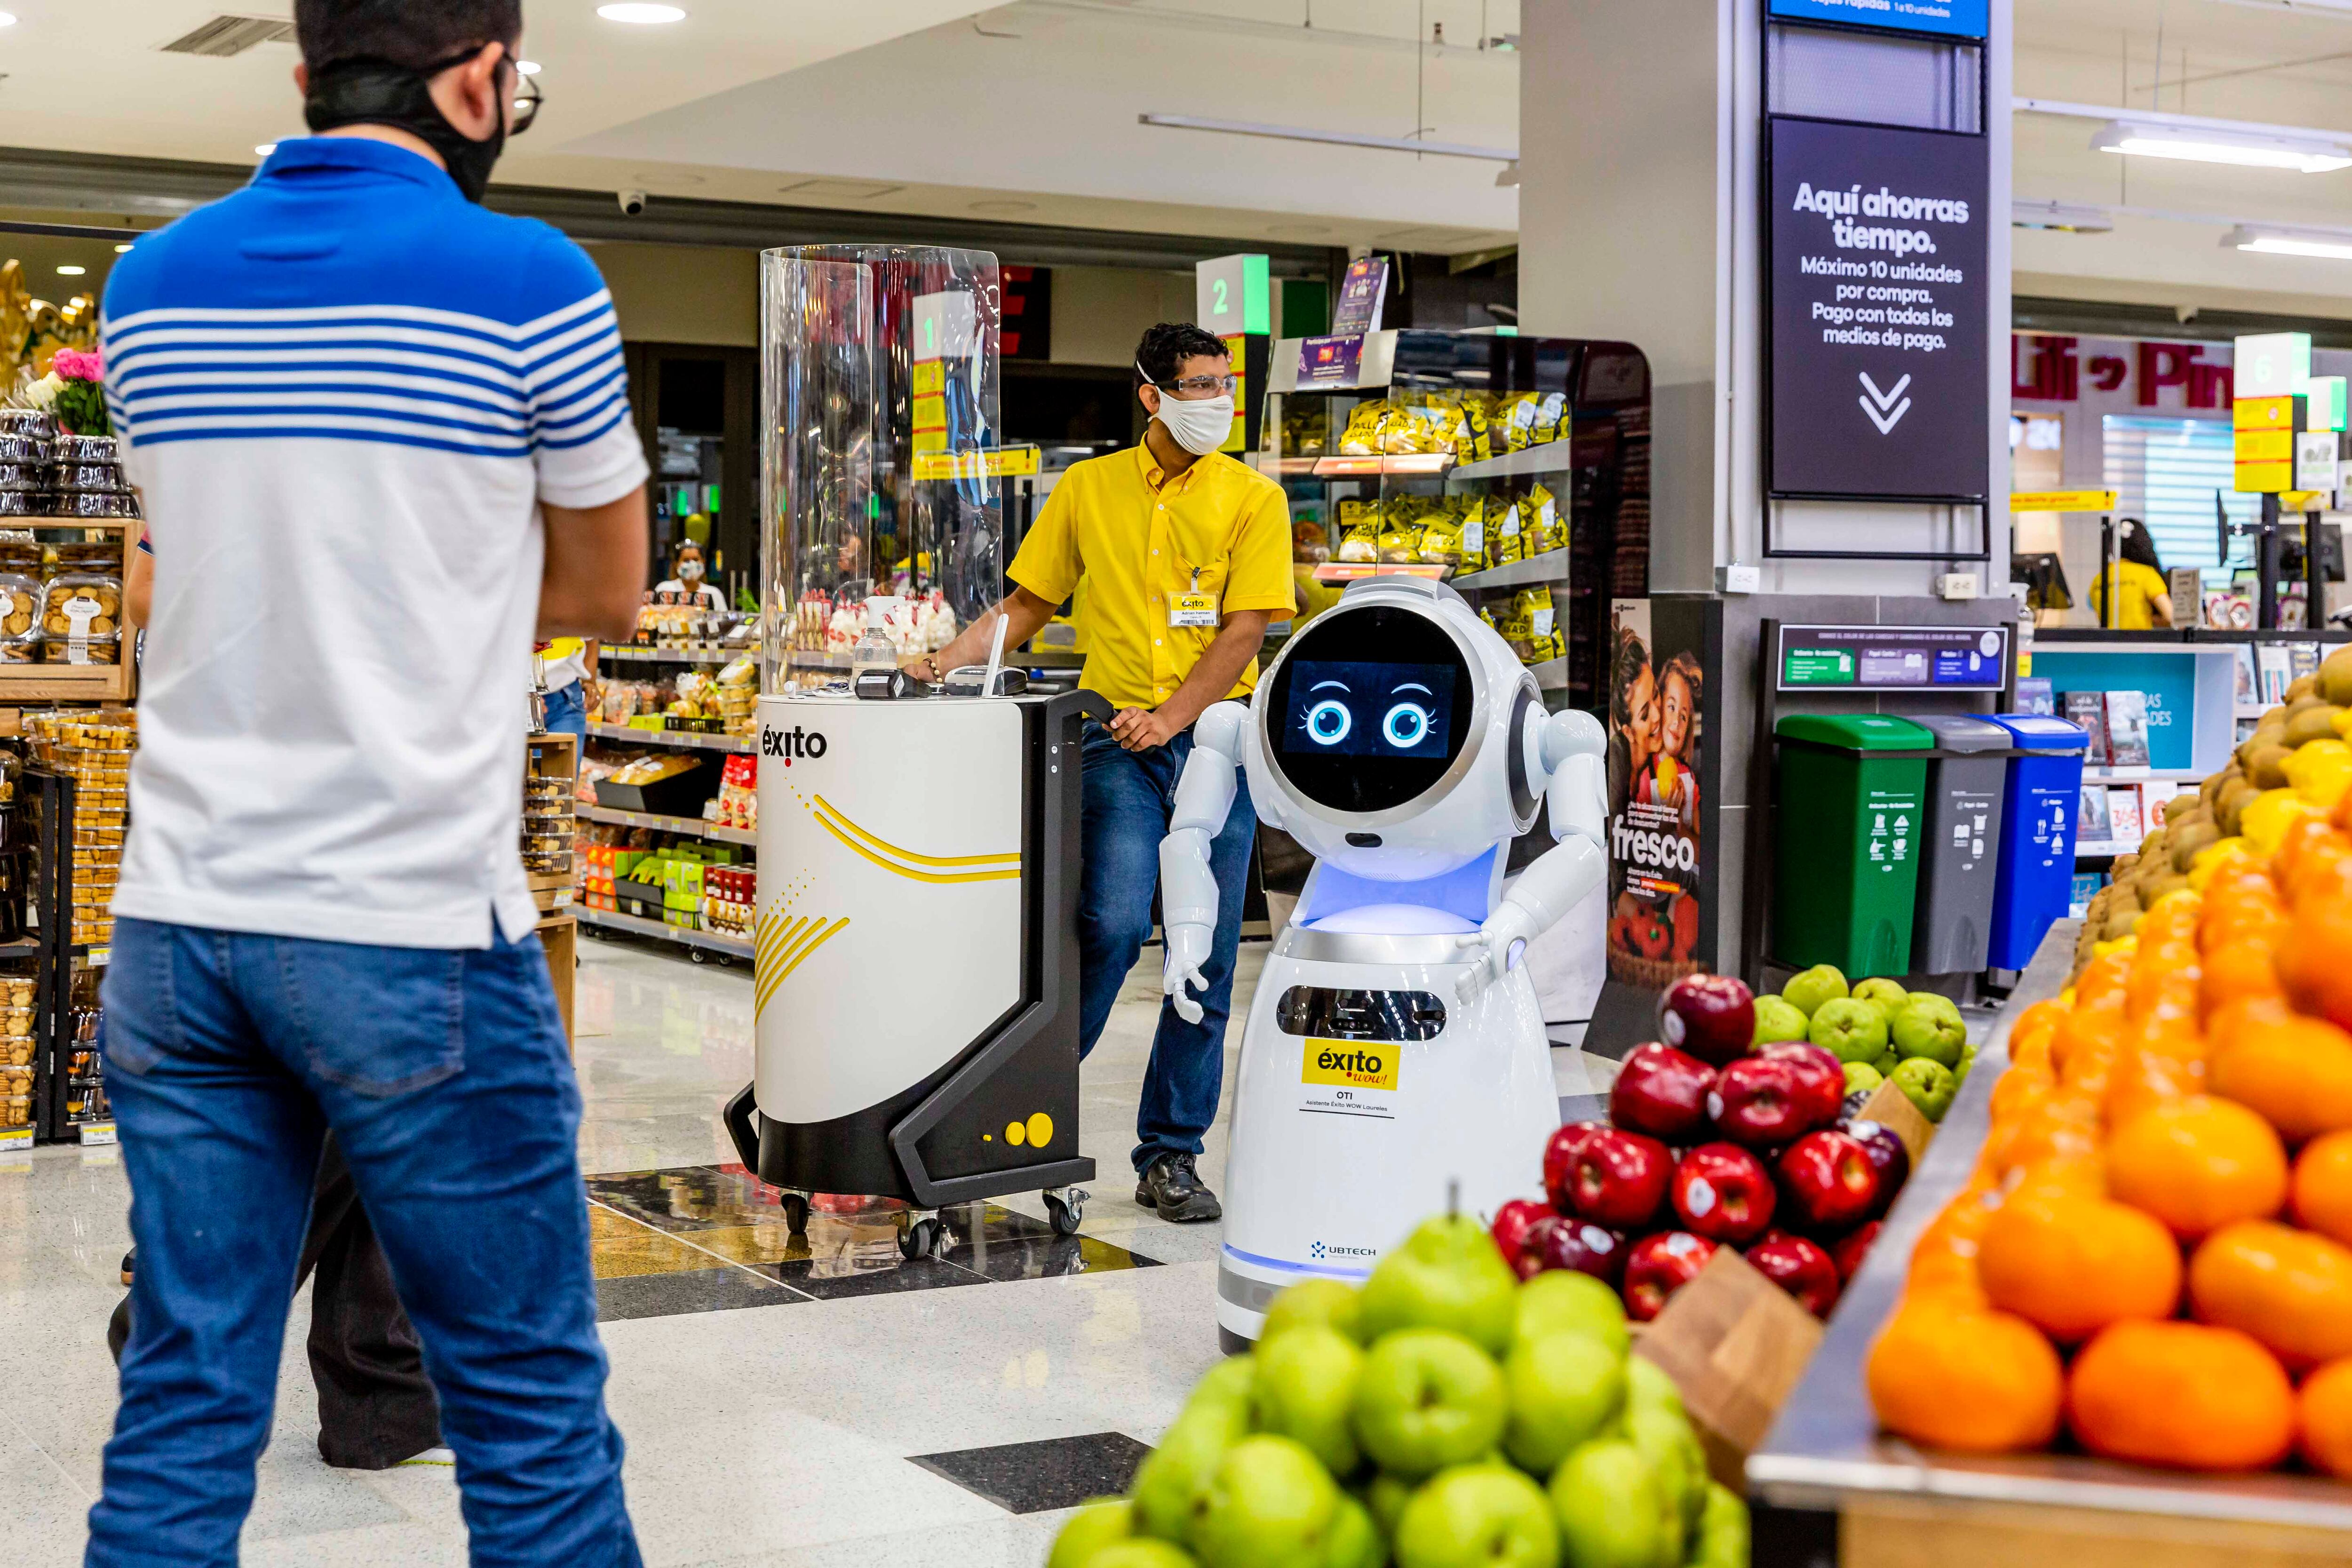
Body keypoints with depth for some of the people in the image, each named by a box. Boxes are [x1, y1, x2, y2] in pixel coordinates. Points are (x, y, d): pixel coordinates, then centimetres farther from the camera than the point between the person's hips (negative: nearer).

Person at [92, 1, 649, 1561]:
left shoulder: (149, 282, 8)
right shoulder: (525, 281, -7)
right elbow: (612, 593, 6)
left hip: (181, 921, 5)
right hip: (416, 929, -5)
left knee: (183, 1415, 10)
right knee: (531, 1409, 5)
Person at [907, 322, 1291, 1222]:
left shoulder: (1252, 499, 4)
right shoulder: (1089, 488, 9)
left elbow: (1246, 628, -4)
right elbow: (1027, 605, 15)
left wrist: (1170, 717, -14)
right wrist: (943, 663, 2)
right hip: (1119, 738, 0)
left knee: (1207, 953, 0)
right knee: (1113, 926, -16)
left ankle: (1172, 1156, 11)